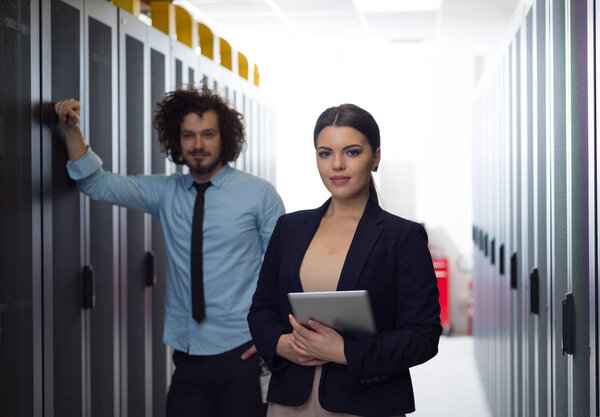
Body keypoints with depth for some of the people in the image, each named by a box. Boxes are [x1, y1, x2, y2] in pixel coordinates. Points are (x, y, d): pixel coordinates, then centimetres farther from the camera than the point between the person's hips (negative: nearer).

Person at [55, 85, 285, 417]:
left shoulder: (258, 194, -2)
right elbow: (96, 184, 6)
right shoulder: (165, 193, 7)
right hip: (188, 357, 3)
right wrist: (71, 128, -6)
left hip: (242, 355, -3)